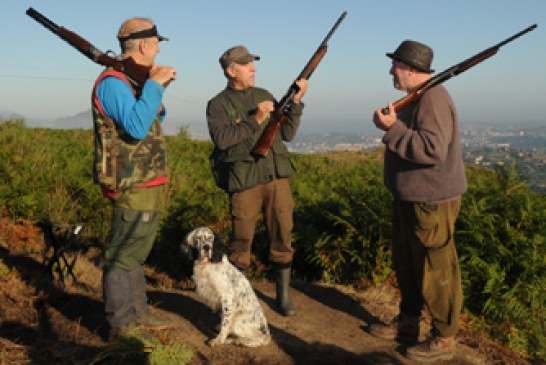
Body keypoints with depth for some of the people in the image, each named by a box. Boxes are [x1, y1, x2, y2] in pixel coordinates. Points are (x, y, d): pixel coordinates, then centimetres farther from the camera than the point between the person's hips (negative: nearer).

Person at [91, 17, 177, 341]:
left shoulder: (132, 81, 14)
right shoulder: (113, 82, -16)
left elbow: (153, 120, 27)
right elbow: (137, 127, -29)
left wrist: (159, 87, 14)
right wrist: (154, 85, -21)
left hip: (146, 187, 11)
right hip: (133, 189, -11)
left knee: (135, 254, 19)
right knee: (122, 258, -1)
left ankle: (139, 314, 33)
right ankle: (120, 328, 8)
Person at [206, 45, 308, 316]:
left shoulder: (265, 96, 14)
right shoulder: (218, 104, 0)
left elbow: (287, 133, 12)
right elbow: (221, 138, -16)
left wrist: (296, 101, 2)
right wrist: (255, 120, -18)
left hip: (276, 177, 4)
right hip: (244, 182, -4)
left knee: (282, 238, 5)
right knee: (241, 242, 4)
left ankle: (283, 295, 17)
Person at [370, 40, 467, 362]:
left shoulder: (433, 98, -20)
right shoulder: (417, 97, 13)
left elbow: (433, 150, -30)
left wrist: (394, 128, -26)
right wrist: (391, 126, 9)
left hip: (431, 201, -11)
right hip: (410, 197, 11)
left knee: (436, 270, 0)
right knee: (406, 262, 20)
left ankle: (444, 339, 12)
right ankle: (408, 322, 35)